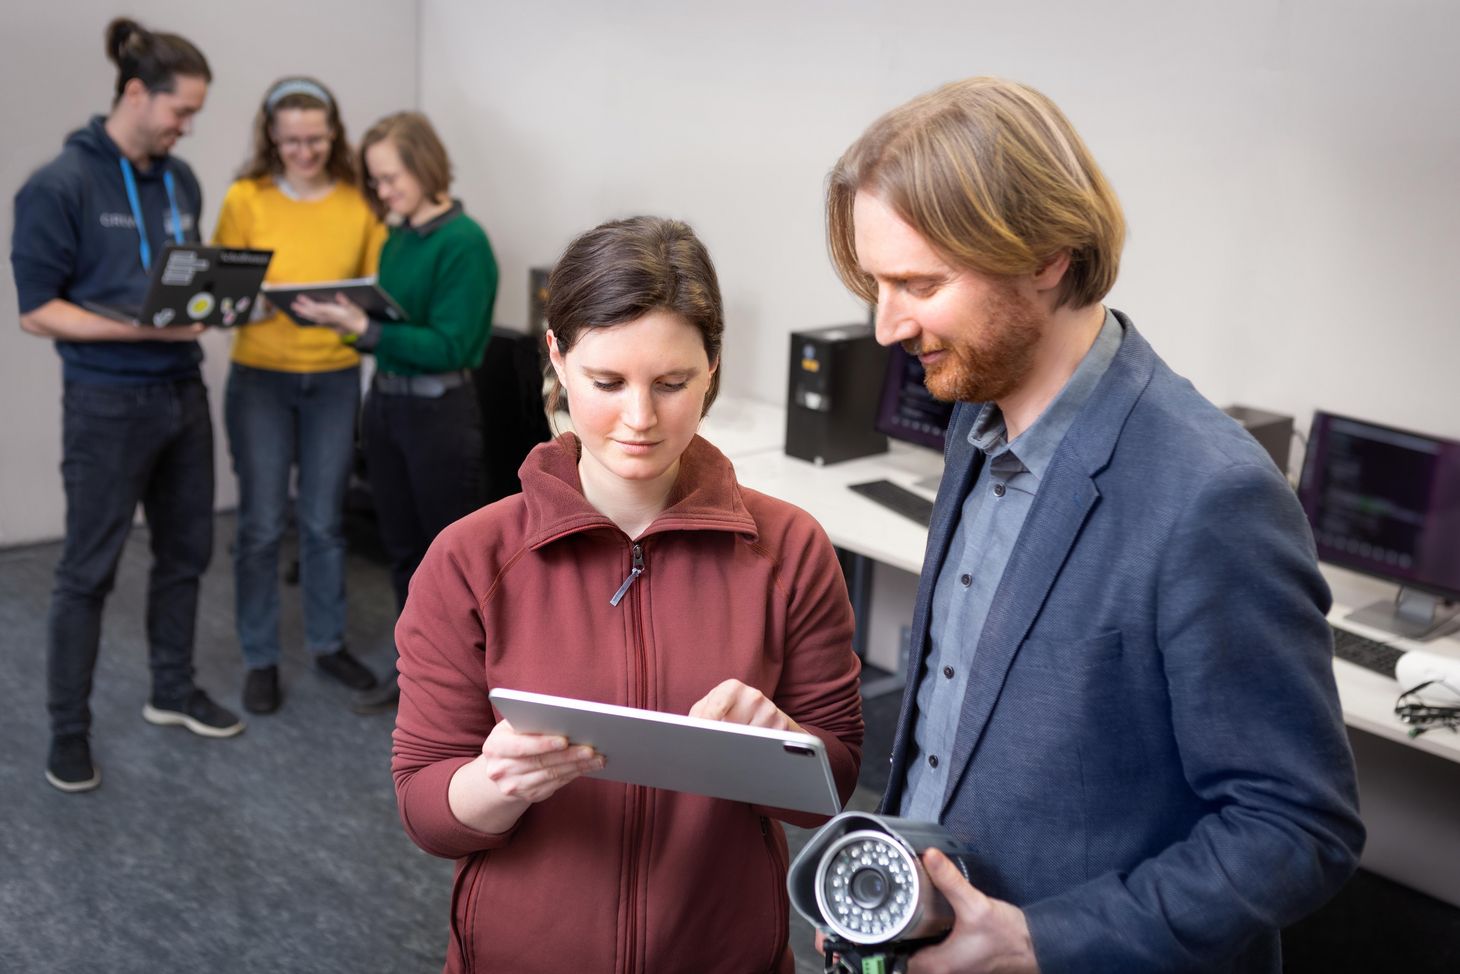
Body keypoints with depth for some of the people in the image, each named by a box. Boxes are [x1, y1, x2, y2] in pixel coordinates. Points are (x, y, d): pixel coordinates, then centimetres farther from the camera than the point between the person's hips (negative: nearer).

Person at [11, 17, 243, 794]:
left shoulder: (180, 181, 7)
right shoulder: (59, 185, -13)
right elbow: (38, 311, -13)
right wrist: (145, 328, -23)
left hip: (183, 393, 7)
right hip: (109, 403, -6)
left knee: (185, 551, 16)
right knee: (89, 570, 4)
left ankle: (173, 692, 34)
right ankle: (68, 728, 19)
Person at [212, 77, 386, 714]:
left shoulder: (359, 202, 0)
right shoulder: (245, 198, -4)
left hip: (335, 379, 2)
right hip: (260, 378, -1)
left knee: (324, 520, 12)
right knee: (262, 524, 4)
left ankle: (328, 643, 29)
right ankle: (260, 659, 19)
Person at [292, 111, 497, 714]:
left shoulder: (464, 241, -15)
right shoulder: (396, 240, 9)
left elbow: (449, 347, -21)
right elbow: (391, 326, 13)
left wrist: (364, 328, -25)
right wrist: (345, 322, -4)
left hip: (440, 412, -8)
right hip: (385, 402, 8)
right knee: (403, 548, 17)